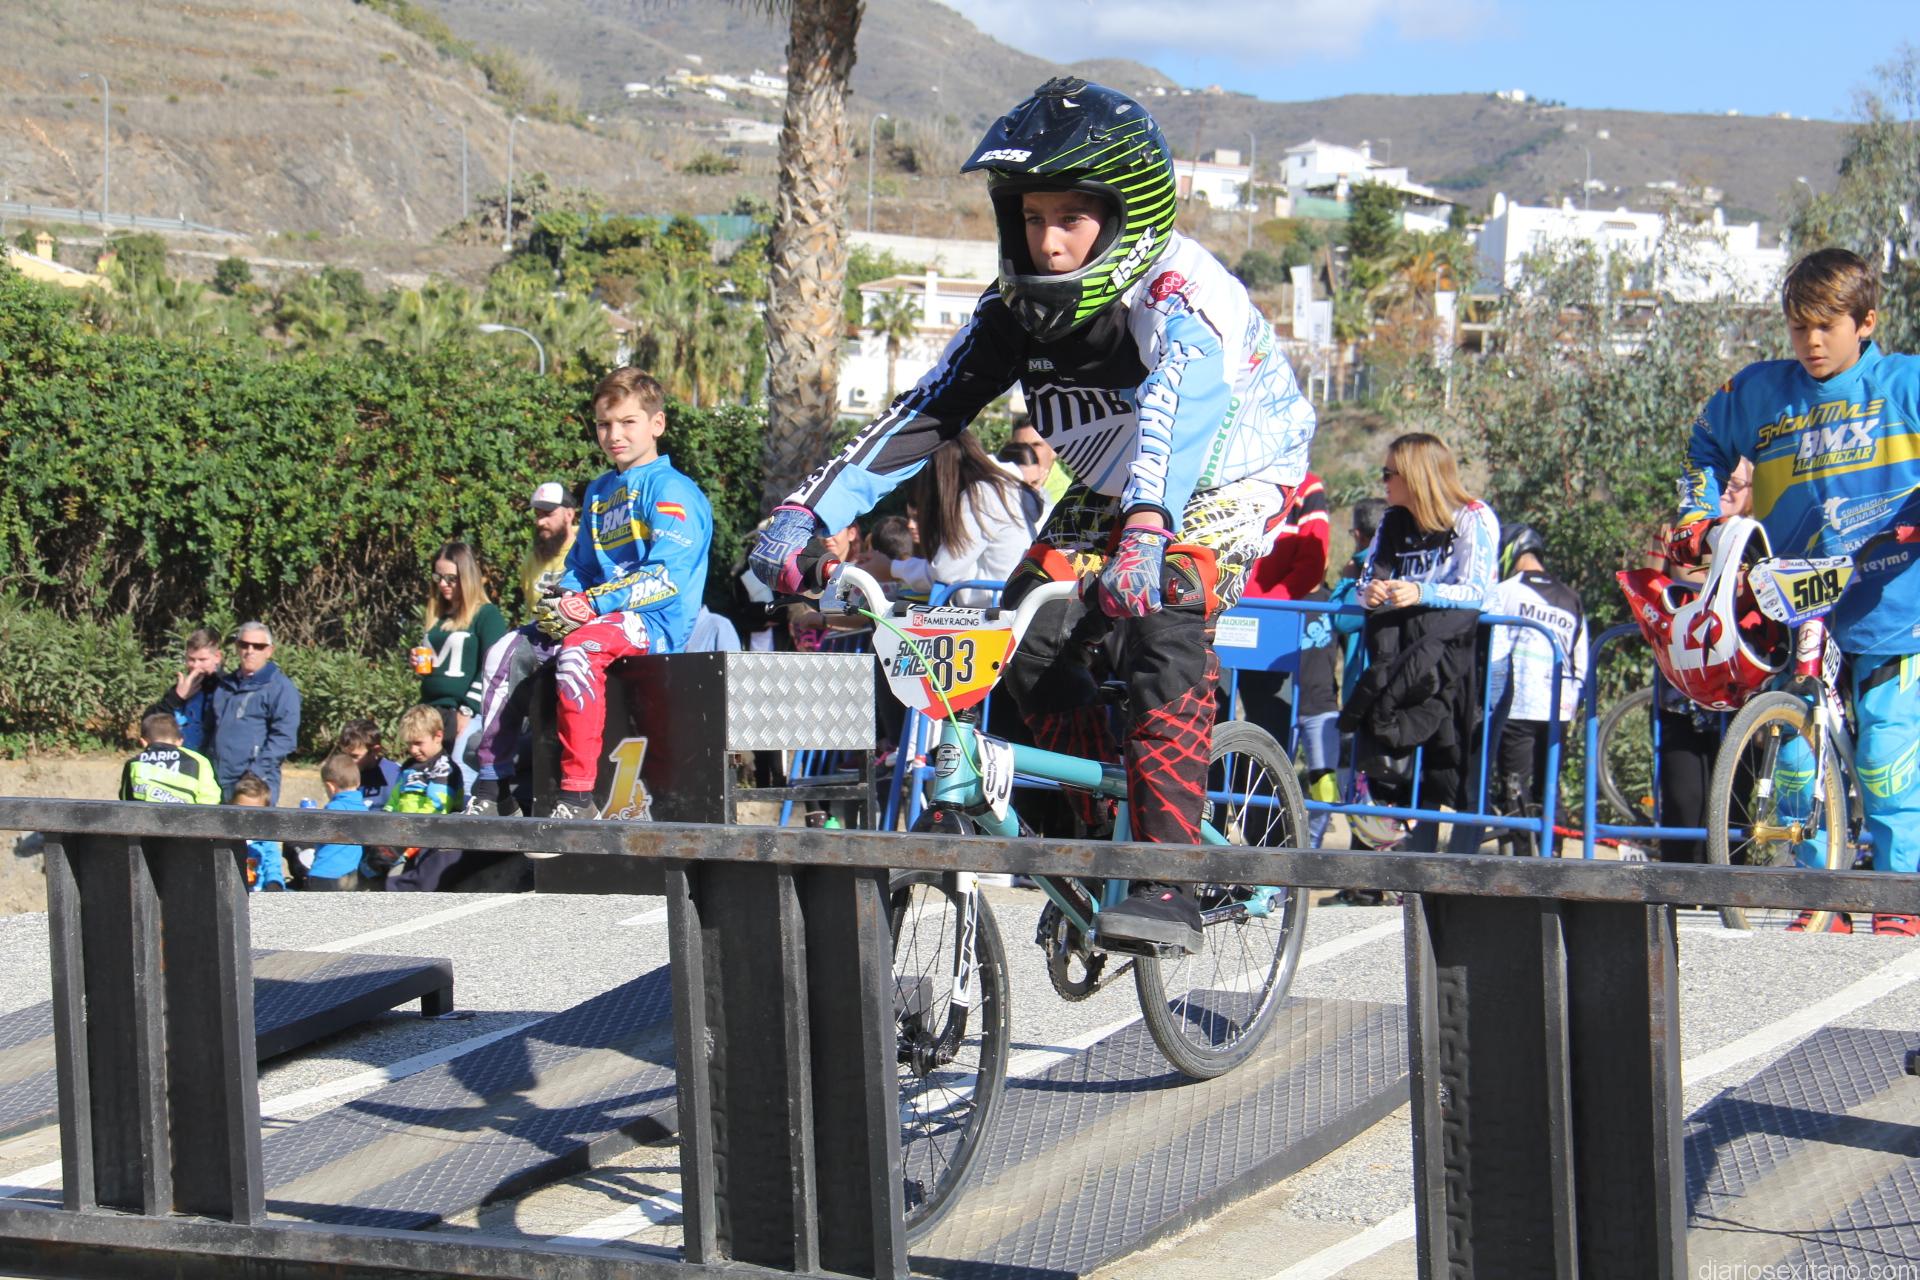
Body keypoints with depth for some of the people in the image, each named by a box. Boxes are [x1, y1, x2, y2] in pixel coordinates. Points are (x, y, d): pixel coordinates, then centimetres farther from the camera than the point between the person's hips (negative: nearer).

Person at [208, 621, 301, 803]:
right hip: (218, 783, 6)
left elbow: (284, 737, -9)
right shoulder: (224, 685, 19)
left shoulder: (280, 687, -1)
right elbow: (210, 728, 27)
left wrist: (257, 772, -17)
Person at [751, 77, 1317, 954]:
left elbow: (1178, 405, -50)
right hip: (1111, 490, 6)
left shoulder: (1180, 295, -31)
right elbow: (923, 413, -17)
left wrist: (1146, 529, -69)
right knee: (1030, 634, -15)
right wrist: (808, 512, -30)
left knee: (1160, 621, -32)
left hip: (1231, 480, -6)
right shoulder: (1016, 310, -12)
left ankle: (1167, 882, -34)